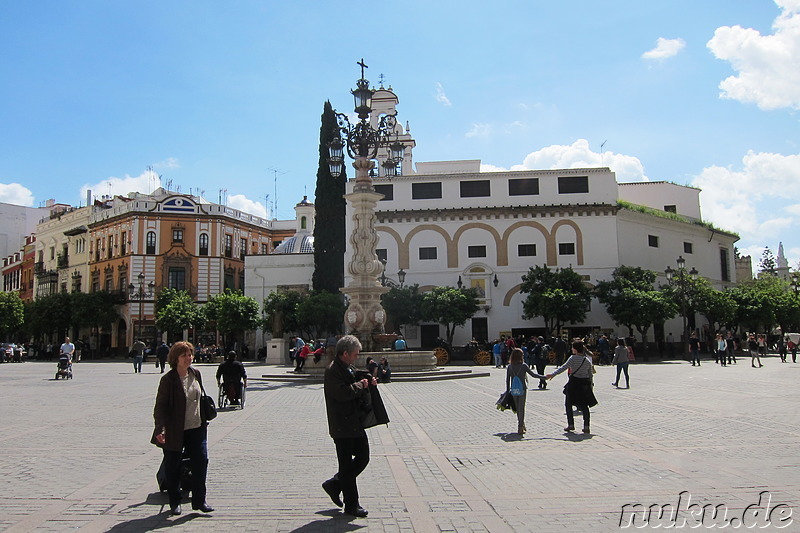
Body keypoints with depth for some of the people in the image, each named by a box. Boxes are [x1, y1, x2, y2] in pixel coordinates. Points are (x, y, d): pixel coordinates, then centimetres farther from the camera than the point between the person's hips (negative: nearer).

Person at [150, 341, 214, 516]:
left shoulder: (196, 374, 4)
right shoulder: (168, 379, -13)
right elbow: (160, 406, -13)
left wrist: (204, 421, 20)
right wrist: (160, 428, -22)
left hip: (197, 429, 5)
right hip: (175, 431, -5)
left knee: (201, 461, 3)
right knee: (172, 467, 8)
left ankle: (199, 500, 15)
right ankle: (174, 503, 24)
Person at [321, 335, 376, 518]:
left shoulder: (348, 368, 14)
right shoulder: (332, 370, -16)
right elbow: (342, 393, -28)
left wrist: (368, 384, 3)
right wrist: (361, 385, -15)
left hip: (355, 423, 10)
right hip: (342, 426, -9)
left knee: (363, 457, 13)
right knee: (347, 465, 1)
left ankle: (334, 484, 27)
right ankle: (351, 505, 12)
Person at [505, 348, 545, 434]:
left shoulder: (509, 367, 0)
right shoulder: (523, 366, -10)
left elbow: (507, 380, 4)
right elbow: (533, 374, -5)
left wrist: (507, 391, 13)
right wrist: (544, 377, 6)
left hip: (514, 390, 3)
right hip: (522, 390, -3)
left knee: (517, 408, 15)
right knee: (521, 408, 2)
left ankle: (521, 425, 25)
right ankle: (520, 427, -1)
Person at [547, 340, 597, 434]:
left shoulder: (573, 358, -11)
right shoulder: (587, 360, 5)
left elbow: (564, 367, -20)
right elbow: (590, 375, 9)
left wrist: (553, 374, -22)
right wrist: (590, 386, 17)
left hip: (573, 383, -5)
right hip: (584, 383, 5)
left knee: (568, 404, 10)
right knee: (584, 406, 10)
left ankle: (570, 425, 8)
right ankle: (586, 426, 3)